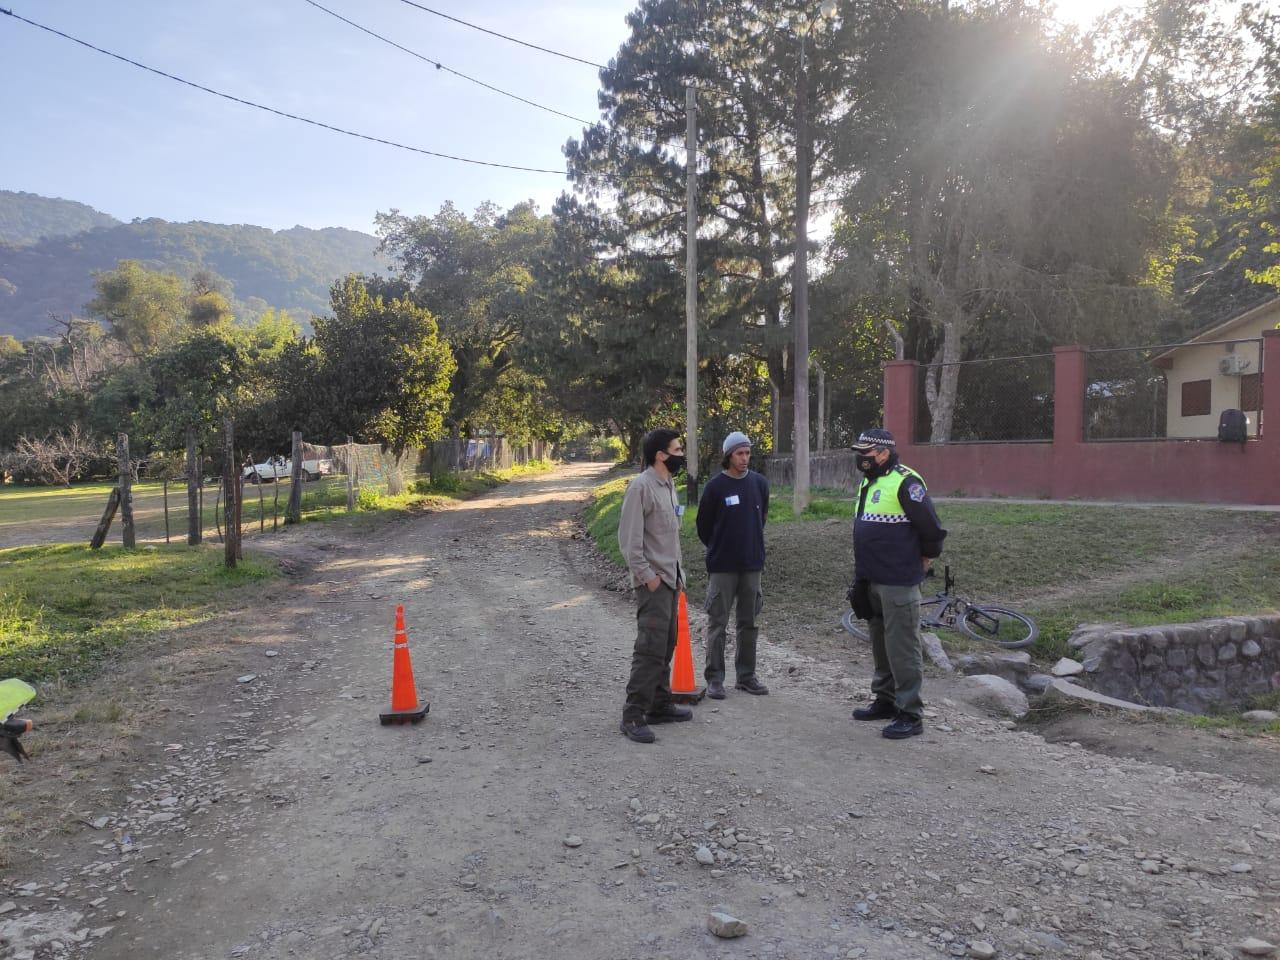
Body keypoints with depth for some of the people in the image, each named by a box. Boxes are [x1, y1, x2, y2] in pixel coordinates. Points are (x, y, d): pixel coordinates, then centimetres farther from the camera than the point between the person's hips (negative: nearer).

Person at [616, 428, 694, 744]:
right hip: (653, 581, -9)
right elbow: (629, 538, -18)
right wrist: (647, 574, -19)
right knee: (650, 647, -10)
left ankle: (660, 705, 25)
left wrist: (677, 572, 16)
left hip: (671, 578, 9)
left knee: (666, 646, 15)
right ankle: (633, 715, -4)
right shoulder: (641, 486, -15)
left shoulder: (669, 484, 13)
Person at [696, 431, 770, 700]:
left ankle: (746, 675, 23)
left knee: (749, 622, 11)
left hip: (752, 564, 4)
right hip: (722, 566, -4)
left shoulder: (760, 483, 3)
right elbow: (703, 526, 2)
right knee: (718, 623, 2)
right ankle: (714, 678, 11)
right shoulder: (715, 487, -8)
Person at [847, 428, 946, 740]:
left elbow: (933, 530, -17)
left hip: (898, 582, -10)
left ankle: (910, 715, 4)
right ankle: (885, 701, 31)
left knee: (902, 648, -4)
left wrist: (924, 561, -4)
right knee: (880, 644, 18)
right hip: (871, 580, 10)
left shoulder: (905, 482, -17)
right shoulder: (868, 483, 14)